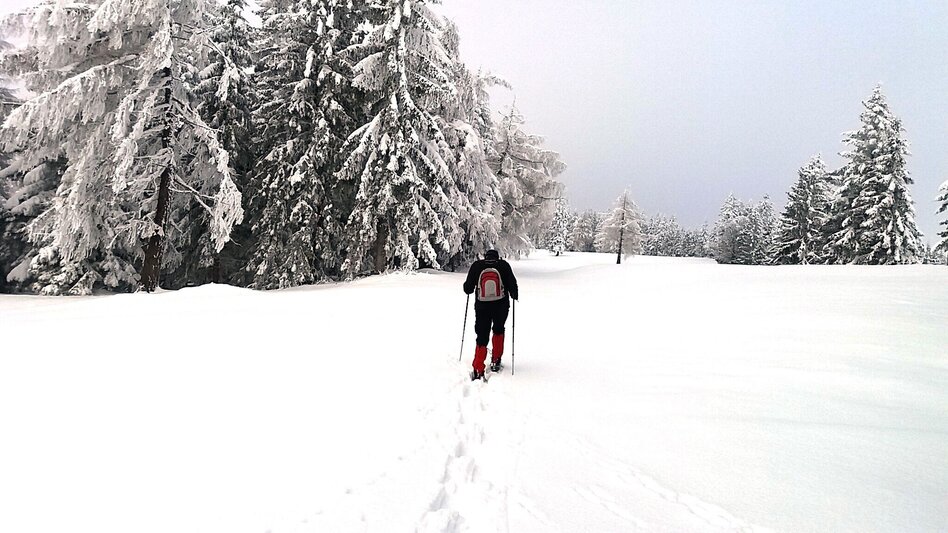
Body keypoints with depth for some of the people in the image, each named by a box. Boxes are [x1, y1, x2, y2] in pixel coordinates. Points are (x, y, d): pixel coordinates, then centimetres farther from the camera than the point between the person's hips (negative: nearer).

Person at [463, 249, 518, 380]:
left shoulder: (477, 265, -1)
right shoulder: (504, 265, -3)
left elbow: (468, 288, 0)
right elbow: (512, 284, -4)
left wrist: (468, 288, 24)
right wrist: (514, 295, 16)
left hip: (482, 307, 0)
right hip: (501, 306, 0)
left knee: (482, 337, 5)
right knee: (498, 331, 25)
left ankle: (478, 370, -7)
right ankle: (495, 361, 26)